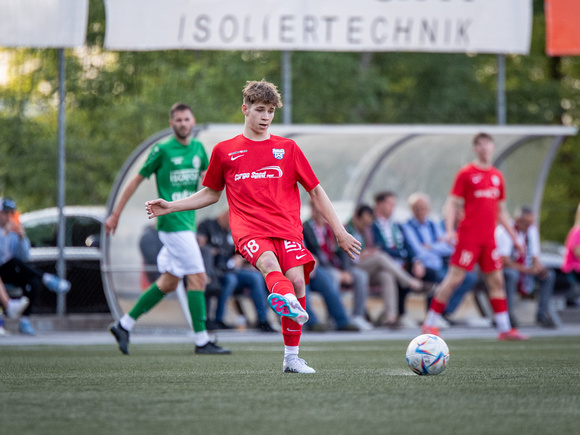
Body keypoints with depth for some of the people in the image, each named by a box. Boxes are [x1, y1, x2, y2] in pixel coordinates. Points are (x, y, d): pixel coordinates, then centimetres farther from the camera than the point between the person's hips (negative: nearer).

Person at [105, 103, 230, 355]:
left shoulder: (198, 148, 12)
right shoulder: (162, 150, -6)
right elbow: (137, 180, -1)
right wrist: (116, 214, 1)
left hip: (187, 222, 8)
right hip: (172, 222, -8)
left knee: (169, 282, 11)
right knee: (197, 277, -12)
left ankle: (124, 325, 22)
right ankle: (201, 341, -8)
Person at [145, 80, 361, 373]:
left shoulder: (287, 148, 16)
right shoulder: (224, 151, 17)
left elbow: (315, 192, 18)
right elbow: (211, 194, 29)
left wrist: (340, 232, 14)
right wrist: (171, 207, 20)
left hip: (287, 228, 2)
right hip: (249, 230, -1)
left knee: (297, 280, -20)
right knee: (268, 262, -34)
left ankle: (291, 357, -9)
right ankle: (289, 303, -68)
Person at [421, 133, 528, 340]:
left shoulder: (497, 176, 15)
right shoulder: (466, 173, -3)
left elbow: (501, 210, 22)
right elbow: (452, 203, -5)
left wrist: (514, 237, 21)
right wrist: (449, 229, -18)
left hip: (489, 238, 6)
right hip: (469, 236, -6)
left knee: (496, 280, 6)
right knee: (455, 278, -9)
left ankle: (505, 329, 10)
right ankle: (429, 324, -2)